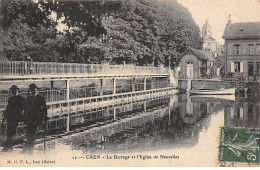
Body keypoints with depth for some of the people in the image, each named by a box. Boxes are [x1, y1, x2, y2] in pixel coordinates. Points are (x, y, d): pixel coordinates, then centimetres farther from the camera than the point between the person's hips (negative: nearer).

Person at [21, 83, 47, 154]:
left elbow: (44, 110, 4)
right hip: (29, 119, 5)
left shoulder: (41, 99, 6)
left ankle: (26, 148, -27)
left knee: (32, 132, -23)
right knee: (28, 133, -9)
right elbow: (26, 110, 21)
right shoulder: (28, 99, 18)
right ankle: (30, 149, -2)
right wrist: (25, 120, 13)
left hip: (37, 119, -4)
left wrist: (44, 120, -4)